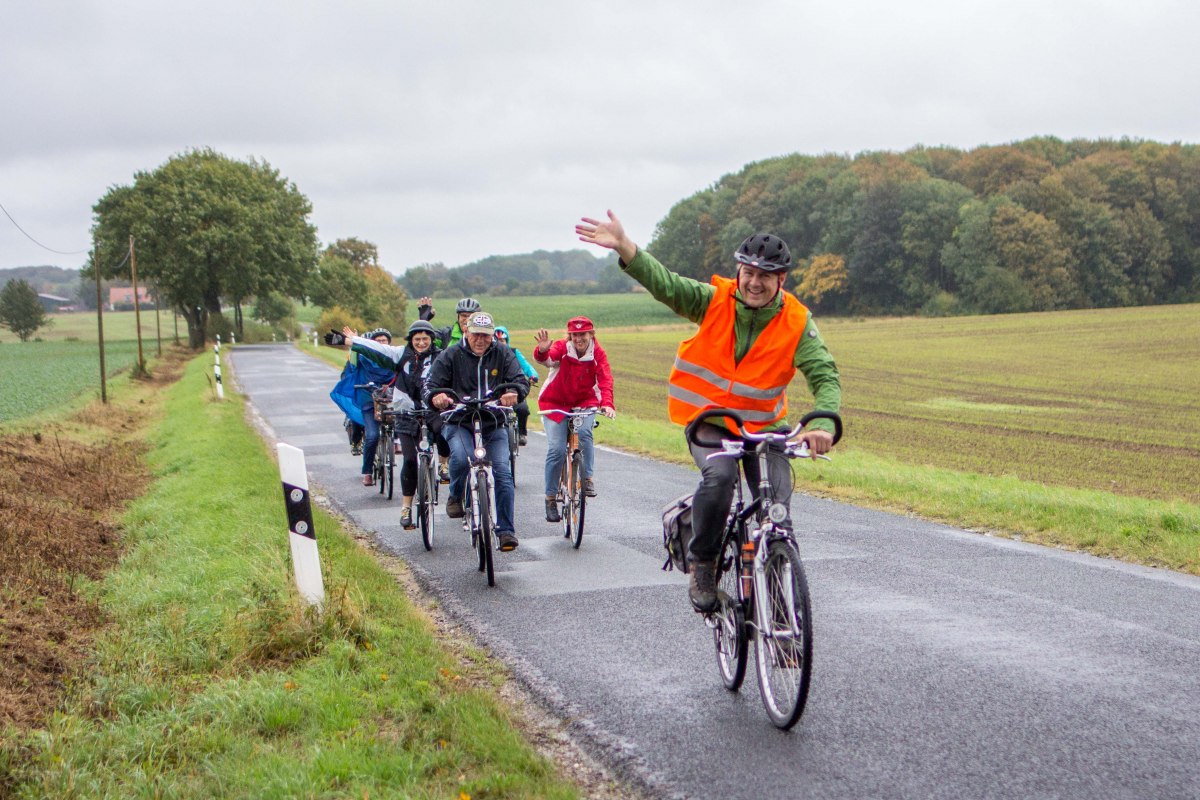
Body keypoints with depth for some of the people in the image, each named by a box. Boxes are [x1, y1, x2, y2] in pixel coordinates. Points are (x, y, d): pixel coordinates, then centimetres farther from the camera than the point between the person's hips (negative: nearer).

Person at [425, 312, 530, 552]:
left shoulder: (503, 354, 4)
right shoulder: (450, 356, 1)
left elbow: (521, 380, -5)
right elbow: (431, 384, -3)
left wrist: (514, 393, -31)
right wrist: (436, 397, -29)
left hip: (494, 425, 2)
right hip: (459, 423, -2)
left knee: (503, 472, -13)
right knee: (461, 458, -32)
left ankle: (506, 530, -4)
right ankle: (455, 496, -1)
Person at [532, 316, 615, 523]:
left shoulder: (598, 353, -10)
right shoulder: (562, 348, -15)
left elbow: (605, 379, -21)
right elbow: (546, 358, -35)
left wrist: (607, 404, -38)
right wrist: (542, 350, -60)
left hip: (585, 401, 1)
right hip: (555, 403, -1)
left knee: (584, 432, -29)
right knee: (556, 449, -11)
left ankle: (588, 477, -12)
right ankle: (551, 498, 2)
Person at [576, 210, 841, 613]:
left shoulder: (796, 322, -9)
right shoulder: (716, 301, -11)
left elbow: (825, 375, -16)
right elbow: (666, 284, -24)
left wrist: (823, 423, -36)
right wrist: (624, 248, -41)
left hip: (763, 424, 2)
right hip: (708, 420, -2)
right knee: (719, 474, -30)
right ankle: (701, 563, -10)